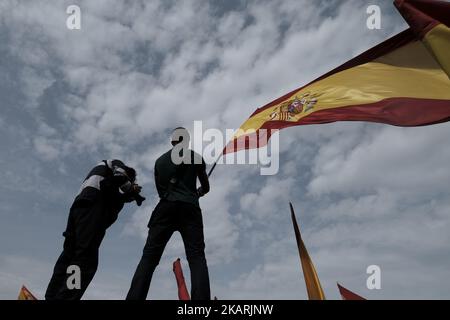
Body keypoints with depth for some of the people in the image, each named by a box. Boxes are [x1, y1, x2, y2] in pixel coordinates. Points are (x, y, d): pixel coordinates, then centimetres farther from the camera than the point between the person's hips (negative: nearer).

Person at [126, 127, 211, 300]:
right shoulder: (195, 156, 15)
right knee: (197, 257, -8)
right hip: (189, 208, -2)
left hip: (166, 207, 2)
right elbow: (206, 187, 24)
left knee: (149, 257, -2)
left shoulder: (160, 160, 23)